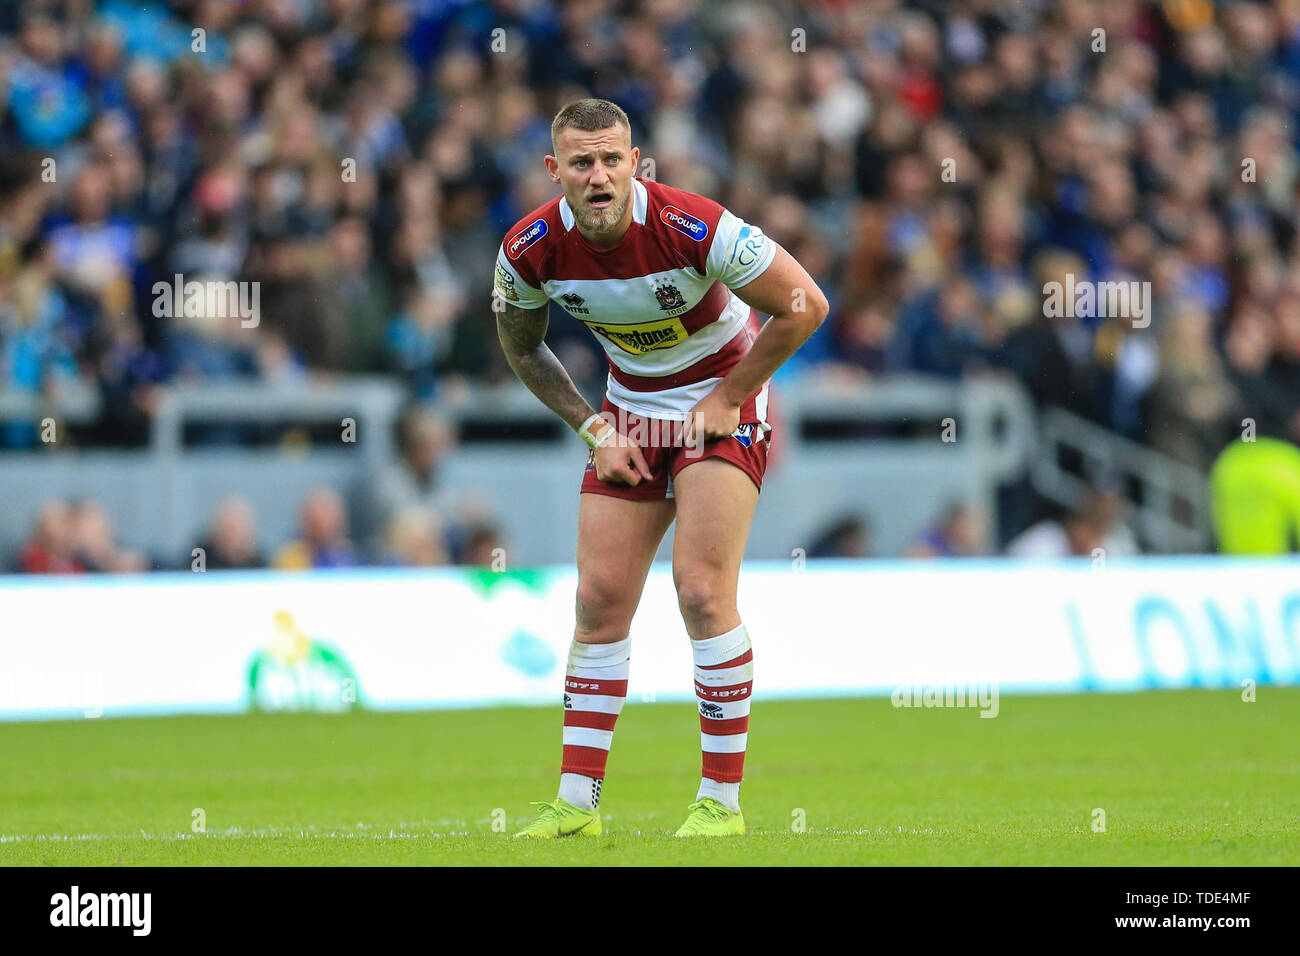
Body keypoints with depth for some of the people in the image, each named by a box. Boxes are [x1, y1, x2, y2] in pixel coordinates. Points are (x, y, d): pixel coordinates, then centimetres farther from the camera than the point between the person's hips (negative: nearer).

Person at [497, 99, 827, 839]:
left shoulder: (693, 228, -28)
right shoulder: (531, 251, -15)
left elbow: (805, 305, -19)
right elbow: (522, 347, 7)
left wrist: (728, 397, -14)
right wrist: (592, 428, -2)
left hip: (721, 401, -4)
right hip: (631, 409, 4)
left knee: (703, 590, -15)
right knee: (601, 598, -2)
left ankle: (723, 798, -6)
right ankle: (578, 799, 5)